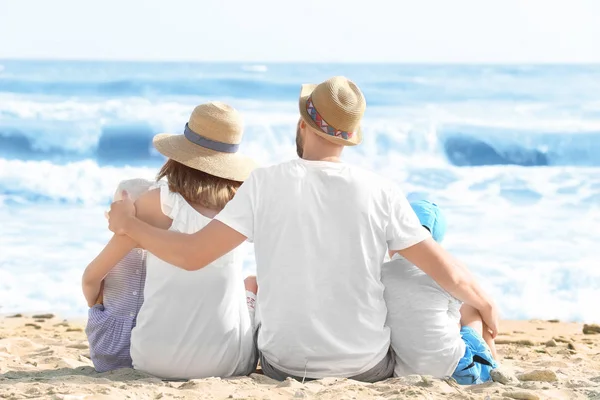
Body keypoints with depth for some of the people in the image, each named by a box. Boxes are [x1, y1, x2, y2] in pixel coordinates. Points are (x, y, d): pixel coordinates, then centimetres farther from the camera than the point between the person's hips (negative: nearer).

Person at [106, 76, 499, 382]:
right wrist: (485, 305, 12)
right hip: (366, 366, 0)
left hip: (284, 364, 0)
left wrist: (129, 223, 2)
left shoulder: (266, 183, -13)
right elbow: (449, 273, -8)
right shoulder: (381, 192, -10)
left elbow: (192, 254, -14)